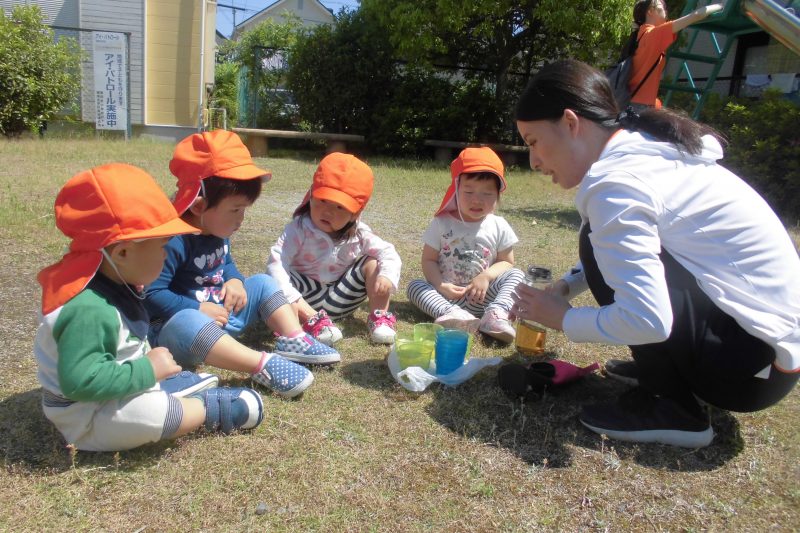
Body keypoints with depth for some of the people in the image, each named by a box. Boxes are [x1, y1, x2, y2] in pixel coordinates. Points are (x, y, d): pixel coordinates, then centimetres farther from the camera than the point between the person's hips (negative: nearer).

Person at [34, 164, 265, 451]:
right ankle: (208, 408, -11)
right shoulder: (89, 310, -34)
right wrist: (148, 369, -32)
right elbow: (80, 381, -39)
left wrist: (148, 364, 1)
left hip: (116, 393, 10)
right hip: (89, 417, -10)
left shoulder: (111, 284, -3)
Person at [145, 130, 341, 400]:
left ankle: (293, 340, -9)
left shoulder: (218, 232, 3)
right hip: (177, 325, -9)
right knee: (189, 322, -42)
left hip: (221, 313, 9)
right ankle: (263, 365, -46)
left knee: (263, 283, 8)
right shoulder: (173, 241, -25)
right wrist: (199, 309, -26)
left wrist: (234, 280, -4)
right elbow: (151, 295, -28)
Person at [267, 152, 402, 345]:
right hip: (307, 298, -2)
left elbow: (388, 253, -10)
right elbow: (276, 263, -27)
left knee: (373, 262, -13)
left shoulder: (358, 234, -8)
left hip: (340, 298, 2)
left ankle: (380, 317, -16)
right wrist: (290, 298, -41)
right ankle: (313, 320, -38)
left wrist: (387, 276, -33)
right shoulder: (298, 230, -18)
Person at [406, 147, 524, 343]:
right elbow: (429, 260, -2)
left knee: (516, 274, -17)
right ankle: (451, 313, -47)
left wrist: (486, 276, -16)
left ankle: (496, 313, -39)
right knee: (414, 285, -23)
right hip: (448, 294, 0)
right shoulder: (441, 224, -2)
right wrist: (440, 286, -19)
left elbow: (507, 262, 4)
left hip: (482, 296, 1)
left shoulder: (499, 226, 1)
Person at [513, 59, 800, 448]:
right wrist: (564, 287, 9)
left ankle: (672, 409, -5)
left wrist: (561, 318, -11)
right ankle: (674, 376, 16)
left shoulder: (615, 182, -22)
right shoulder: (644, 149, 7)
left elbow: (646, 321, -30)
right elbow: (627, 253, 23)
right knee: (610, 247, 14)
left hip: (757, 363, -9)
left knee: (601, 246, -16)